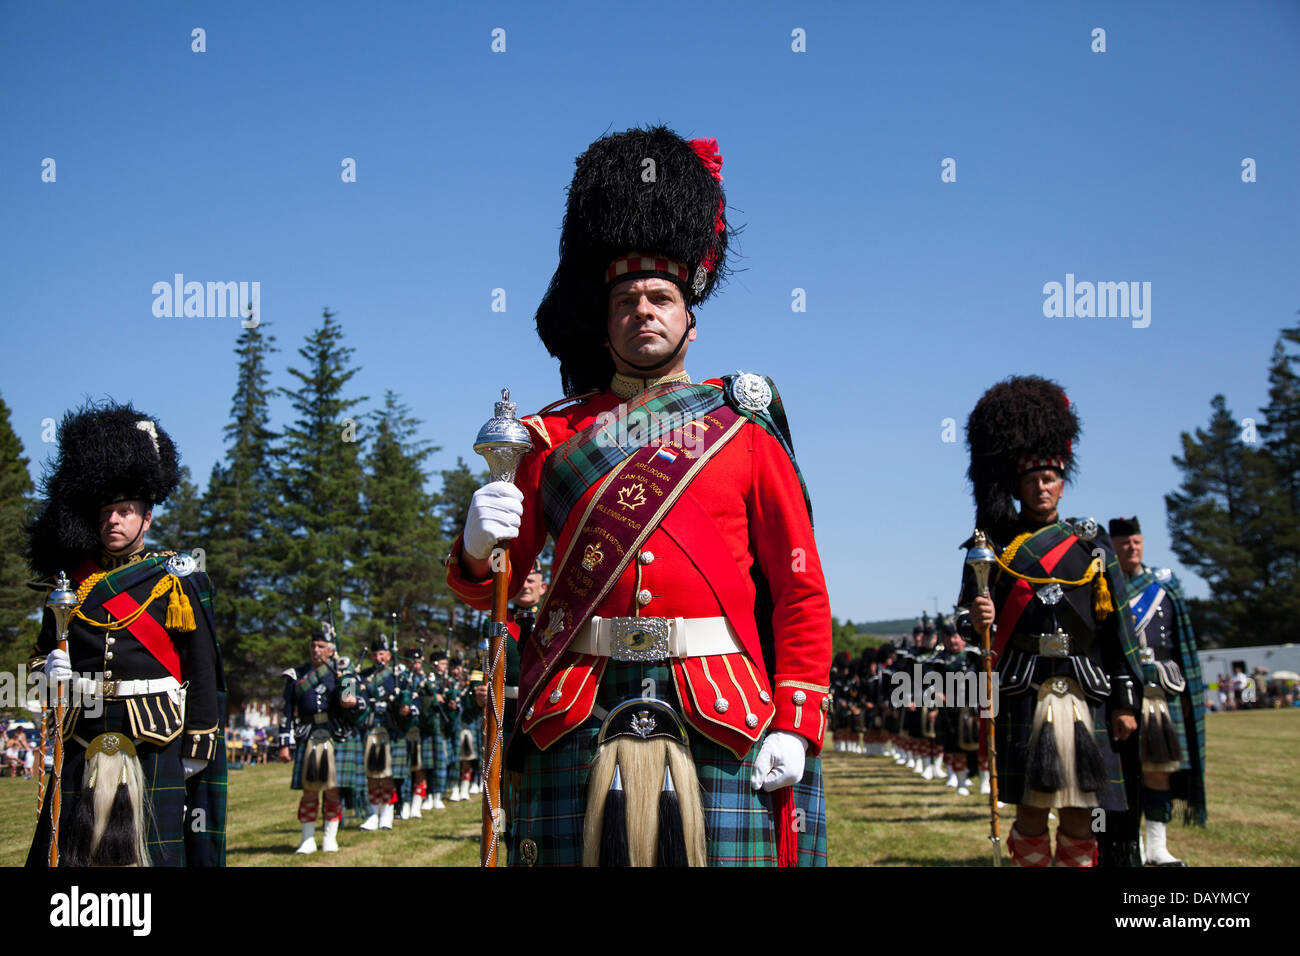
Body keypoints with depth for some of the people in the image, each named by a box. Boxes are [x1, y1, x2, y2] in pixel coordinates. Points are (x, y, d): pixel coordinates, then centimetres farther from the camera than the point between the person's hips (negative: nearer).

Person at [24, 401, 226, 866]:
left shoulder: (174, 580, 1)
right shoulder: (72, 579, 12)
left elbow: (204, 670, 0)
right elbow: (46, 644, 25)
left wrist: (198, 745, -4)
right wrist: (50, 663, 0)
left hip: (154, 739, -3)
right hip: (83, 738, 3)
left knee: (149, 846, -1)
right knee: (73, 843, 3)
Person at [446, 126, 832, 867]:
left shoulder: (745, 426, 8)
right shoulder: (556, 434, 11)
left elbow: (802, 589, 5)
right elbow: (489, 590, 10)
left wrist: (796, 724, -4)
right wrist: (480, 546, -13)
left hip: (722, 717, -1)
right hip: (581, 720, 1)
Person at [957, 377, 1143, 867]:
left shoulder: (1090, 542, 10)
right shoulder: (996, 543, 7)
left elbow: (1115, 625, 9)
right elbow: (967, 614, 6)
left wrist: (1124, 701, 4)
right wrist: (975, 620, -18)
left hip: (1083, 693, 1)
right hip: (1021, 693, -1)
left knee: (1079, 810, 4)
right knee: (1031, 807, 0)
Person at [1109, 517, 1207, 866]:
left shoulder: (1165, 585, 14)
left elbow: (1182, 644, 16)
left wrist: (1186, 691, 12)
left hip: (1160, 691, 3)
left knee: (1160, 768, 1)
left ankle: (1157, 847, 7)